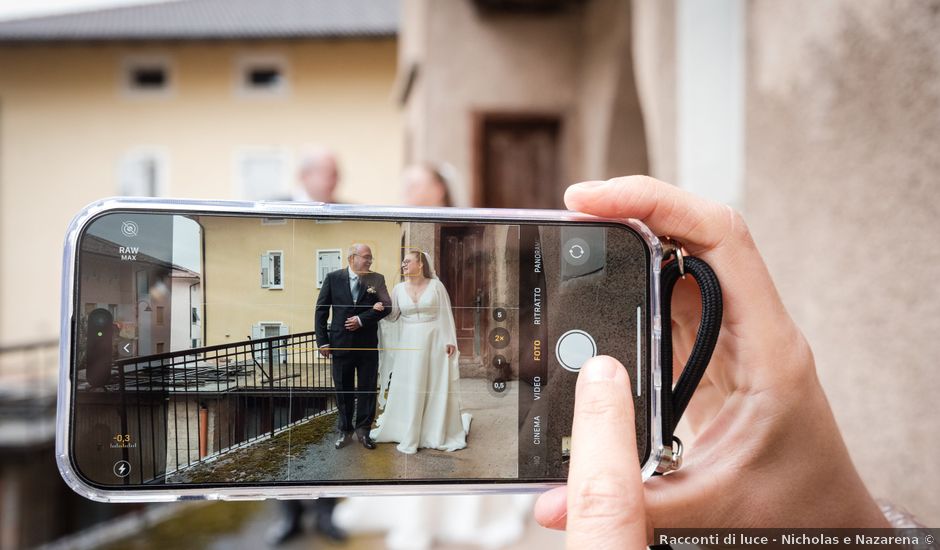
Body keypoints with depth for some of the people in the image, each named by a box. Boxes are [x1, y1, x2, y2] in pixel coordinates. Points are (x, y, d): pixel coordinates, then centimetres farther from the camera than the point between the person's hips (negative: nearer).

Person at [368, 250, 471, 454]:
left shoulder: (436, 286, -3)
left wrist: (450, 340, -6)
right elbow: (393, 315, 7)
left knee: (436, 387, 4)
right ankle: (409, 435, 15)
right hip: (408, 345, 2)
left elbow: (446, 315, -2)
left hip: (434, 342, -2)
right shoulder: (399, 288, 4)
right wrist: (381, 310, -13)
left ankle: (438, 433, 20)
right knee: (408, 389, 5)